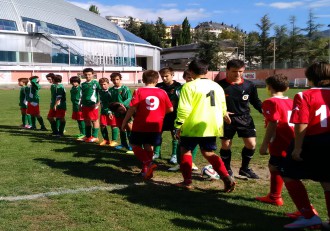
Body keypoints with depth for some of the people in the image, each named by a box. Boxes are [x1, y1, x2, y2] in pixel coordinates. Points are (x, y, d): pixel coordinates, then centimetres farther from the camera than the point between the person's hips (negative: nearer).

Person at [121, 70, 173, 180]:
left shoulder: (139, 91, -6)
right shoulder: (162, 92, 1)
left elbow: (132, 108, -11)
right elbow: (170, 109, 6)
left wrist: (124, 122, -2)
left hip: (140, 125, -3)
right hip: (155, 125, 3)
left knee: (135, 145, 12)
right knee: (149, 147, 15)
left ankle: (148, 163, -8)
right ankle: (146, 170, 17)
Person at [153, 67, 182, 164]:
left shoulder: (178, 86, -8)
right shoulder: (159, 86, 1)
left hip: (173, 114, -3)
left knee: (175, 135, 4)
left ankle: (174, 155, 15)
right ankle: (156, 153, 22)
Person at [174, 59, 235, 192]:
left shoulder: (189, 86, -11)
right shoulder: (217, 86, 8)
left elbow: (183, 109, -16)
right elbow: (222, 107, 16)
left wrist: (178, 126, -7)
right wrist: (224, 116, 33)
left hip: (193, 127, -5)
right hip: (212, 127, 6)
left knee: (185, 151, 14)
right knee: (209, 153, 16)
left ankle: (187, 182, 17)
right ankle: (226, 178, 0)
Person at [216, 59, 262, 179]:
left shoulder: (249, 85, -3)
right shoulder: (220, 85, -10)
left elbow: (256, 102, 8)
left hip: (245, 118, 2)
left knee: (251, 144, -2)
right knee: (226, 145, 4)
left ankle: (244, 169, 19)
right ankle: (227, 170, 25)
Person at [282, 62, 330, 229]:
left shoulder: (304, 96, -10)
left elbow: (302, 124, -18)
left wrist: (297, 147, -14)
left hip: (311, 142, -6)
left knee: (290, 176, 8)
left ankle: (309, 216, 7)